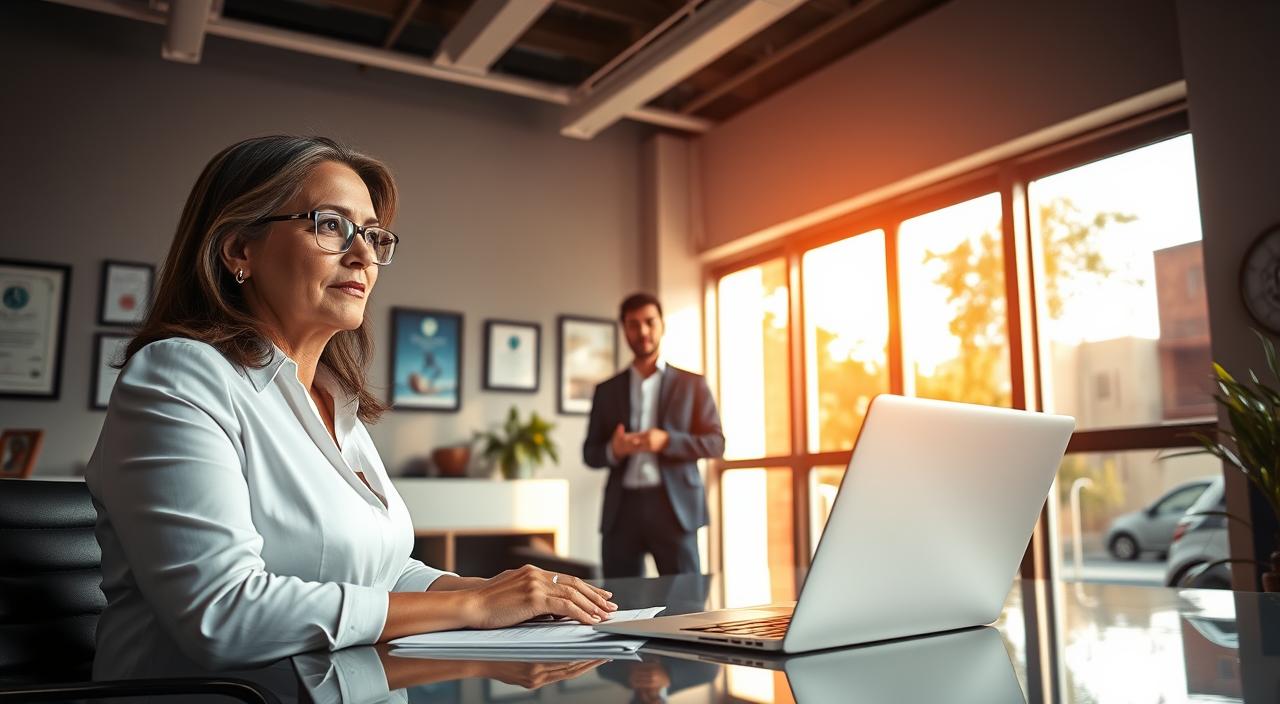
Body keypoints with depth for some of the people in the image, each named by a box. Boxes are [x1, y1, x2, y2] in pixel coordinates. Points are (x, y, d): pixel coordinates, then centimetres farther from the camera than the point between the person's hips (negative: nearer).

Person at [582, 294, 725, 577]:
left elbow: (716, 443, 3)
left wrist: (667, 441, -14)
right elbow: (589, 453, 13)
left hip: (673, 505, -2)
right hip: (622, 508, 2)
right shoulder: (607, 390, 14)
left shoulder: (692, 384, 9)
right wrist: (612, 450, -11)